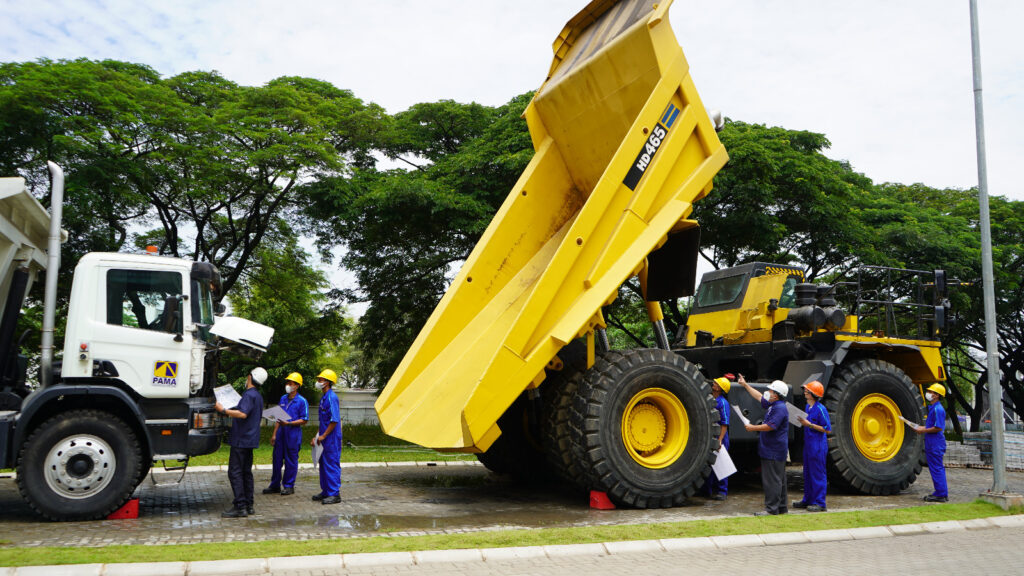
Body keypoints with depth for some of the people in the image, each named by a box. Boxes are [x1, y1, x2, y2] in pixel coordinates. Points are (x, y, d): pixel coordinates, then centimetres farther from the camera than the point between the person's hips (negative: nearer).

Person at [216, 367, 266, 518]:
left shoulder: (249, 395, -15)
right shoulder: (258, 396, 18)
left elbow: (243, 414, -30)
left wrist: (223, 410, -24)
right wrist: (230, 411, 36)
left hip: (241, 439, -10)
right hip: (250, 439, 10)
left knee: (235, 472, -9)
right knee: (246, 472, 12)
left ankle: (240, 507, -12)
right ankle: (248, 506, 15)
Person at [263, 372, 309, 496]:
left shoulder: (302, 401, -7)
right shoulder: (283, 399, 12)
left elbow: (304, 420, -9)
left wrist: (289, 423, -19)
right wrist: (274, 434, 14)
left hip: (293, 433, -6)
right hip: (281, 433, 6)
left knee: (291, 460, 1)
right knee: (277, 458, 9)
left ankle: (289, 486, 10)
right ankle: (275, 485, 19)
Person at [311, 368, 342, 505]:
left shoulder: (332, 397, -16)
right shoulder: (323, 397, 15)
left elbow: (334, 420, -20)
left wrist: (323, 436, -17)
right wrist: (317, 437, 20)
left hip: (332, 438, -10)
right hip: (324, 438, 10)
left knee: (332, 465, -6)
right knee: (323, 464, 15)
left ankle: (335, 494, -2)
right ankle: (326, 491, 24)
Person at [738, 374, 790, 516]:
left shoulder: (780, 408, -17)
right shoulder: (772, 405, 15)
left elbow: (770, 426, -25)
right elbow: (759, 397, 29)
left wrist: (753, 428, -13)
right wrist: (745, 385, 33)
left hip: (774, 452, -11)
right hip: (770, 450, 11)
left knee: (772, 480, -8)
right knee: (779, 480, 15)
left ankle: (771, 509, -6)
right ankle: (782, 507, 22)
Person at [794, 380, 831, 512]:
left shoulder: (820, 409, -17)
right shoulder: (808, 406, 11)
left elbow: (827, 429, -17)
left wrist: (809, 424, -20)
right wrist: (803, 421, 5)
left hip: (818, 446, -9)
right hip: (808, 444, 9)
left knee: (818, 474, -3)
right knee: (807, 473, 16)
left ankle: (820, 503, 5)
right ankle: (808, 500, 26)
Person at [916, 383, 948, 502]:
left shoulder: (938, 409, -17)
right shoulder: (932, 408, 16)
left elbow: (938, 428, -21)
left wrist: (923, 430, -13)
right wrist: (922, 428, 14)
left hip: (936, 443, -10)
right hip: (932, 443, 10)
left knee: (936, 468, -5)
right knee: (937, 468, 14)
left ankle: (940, 494, -1)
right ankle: (942, 493, 20)